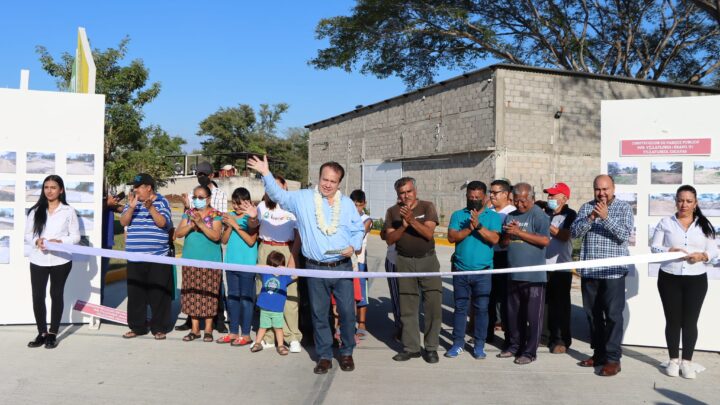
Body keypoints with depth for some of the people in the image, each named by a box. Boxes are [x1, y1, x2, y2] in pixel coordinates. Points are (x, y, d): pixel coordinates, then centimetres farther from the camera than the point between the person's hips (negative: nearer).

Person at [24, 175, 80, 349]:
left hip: (60, 261, -2)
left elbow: (75, 236, -1)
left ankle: (53, 334, 19)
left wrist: (60, 241, -18)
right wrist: (36, 241, -14)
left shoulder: (68, 211, -1)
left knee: (56, 295, 9)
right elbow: (27, 234, 6)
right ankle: (42, 333, 17)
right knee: (37, 296, 3)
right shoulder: (35, 211, 4)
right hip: (38, 261, 2)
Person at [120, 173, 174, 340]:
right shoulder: (132, 202, 12)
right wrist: (131, 207, -14)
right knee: (135, 294, 8)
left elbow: (162, 223, -12)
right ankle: (137, 326, 20)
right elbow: (123, 222, 2)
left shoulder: (162, 202, 0)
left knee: (158, 294, 0)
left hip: (157, 257, -4)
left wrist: (151, 207, -24)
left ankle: (159, 328, 10)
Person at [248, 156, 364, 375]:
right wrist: (266, 174, -15)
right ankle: (324, 356, 21)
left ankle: (347, 353, 21)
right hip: (315, 268, -1)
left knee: (347, 312, 2)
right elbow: (278, 195, -1)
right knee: (319, 314, 7)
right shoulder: (303, 198, 3)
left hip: (342, 267, 1)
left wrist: (354, 246, -6)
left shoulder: (347, 204, 8)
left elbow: (358, 230, 13)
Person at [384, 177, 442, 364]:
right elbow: (389, 239, -1)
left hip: (428, 260, -1)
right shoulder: (392, 212, 5)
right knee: (408, 307, 4)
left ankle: (431, 348, 7)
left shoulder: (427, 207, 0)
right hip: (405, 262, 1)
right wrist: (403, 226, -16)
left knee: (433, 304, -4)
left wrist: (412, 220, -24)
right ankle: (411, 347, 13)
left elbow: (429, 233, -11)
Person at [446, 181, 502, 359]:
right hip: (461, 270, 1)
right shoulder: (458, 215, 6)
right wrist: (469, 228, -16)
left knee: (481, 308, 4)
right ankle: (458, 343, 17)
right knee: (460, 307, 8)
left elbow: (495, 239, -12)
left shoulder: (493, 216, 2)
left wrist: (478, 225, -21)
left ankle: (479, 345, 14)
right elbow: (451, 237, -6)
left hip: (483, 271, -1)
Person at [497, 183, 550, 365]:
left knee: (533, 315, 1)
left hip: (533, 275, -6)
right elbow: (503, 242, 16)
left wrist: (519, 232, -17)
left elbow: (545, 240, -18)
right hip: (513, 274, 7)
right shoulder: (510, 216, 14)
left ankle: (530, 352, 9)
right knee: (513, 314, 14)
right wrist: (508, 233, -6)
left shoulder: (539, 215, -6)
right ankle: (514, 346, 27)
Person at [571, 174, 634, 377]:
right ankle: (598, 353, 22)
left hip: (613, 271, -4)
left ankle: (613, 358, 0)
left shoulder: (624, 208, 1)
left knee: (613, 315, -4)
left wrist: (606, 217, -21)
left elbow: (624, 235, -12)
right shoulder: (586, 207, 9)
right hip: (589, 271, 4)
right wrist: (590, 218, -16)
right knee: (593, 314, 10)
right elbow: (574, 232, -1)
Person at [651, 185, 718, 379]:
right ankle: (673, 360, 18)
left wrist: (702, 255, -16)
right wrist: (669, 251, -20)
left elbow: (714, 251, 5)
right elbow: (654, 247, -1)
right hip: (669, 278, -1)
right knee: (673, 320, 6)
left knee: (690, 321, 4)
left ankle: (687, 361, 15)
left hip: (696, 280, 1)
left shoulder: (704, 225, 6)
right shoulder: (665, 223, 2)